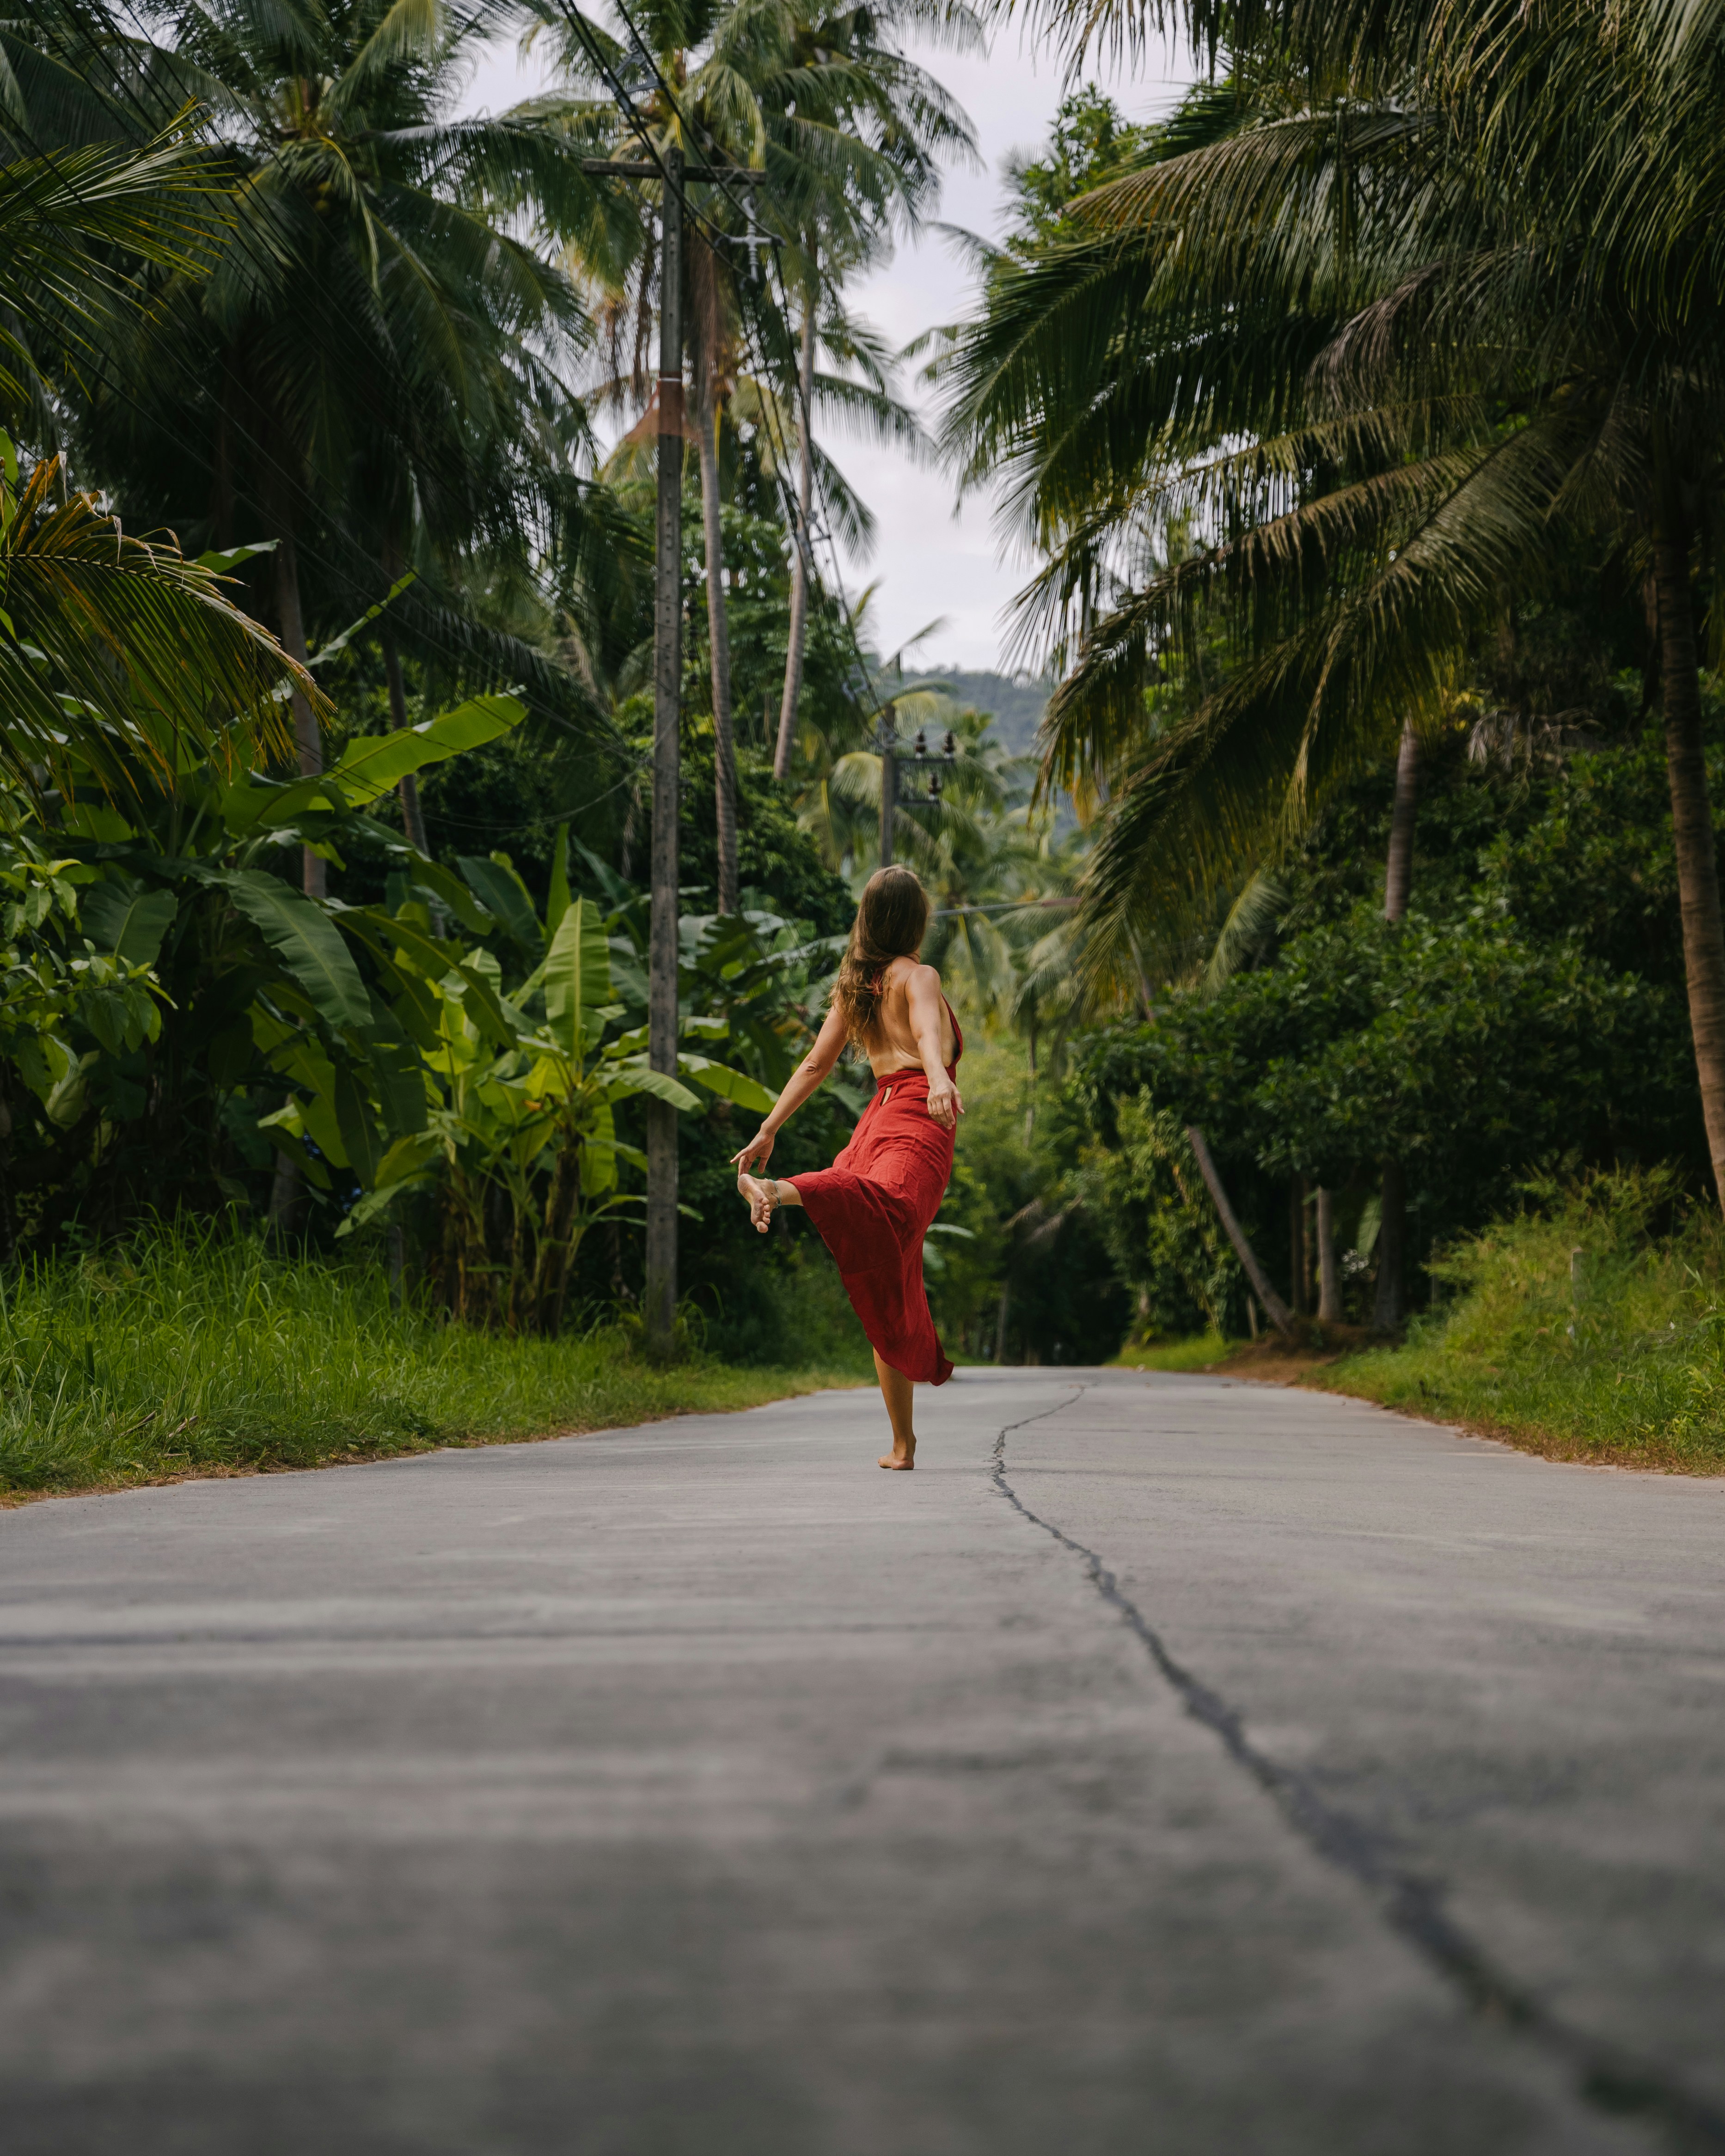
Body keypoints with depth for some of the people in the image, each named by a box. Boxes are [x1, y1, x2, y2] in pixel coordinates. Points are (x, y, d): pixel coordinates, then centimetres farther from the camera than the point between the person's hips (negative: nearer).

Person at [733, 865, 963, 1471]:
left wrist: (768, 1131, 27)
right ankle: (781, 1191, -66)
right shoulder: (917, 977, 4)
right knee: (888, 1206, -39)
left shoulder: (852, 985, 25)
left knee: (891, 1291, 8)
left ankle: (902, 1442, 8)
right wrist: (941, 1079, -36)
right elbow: (928, 1034, -17)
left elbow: (815, 1064, 24)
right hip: (918, 1122, -8)